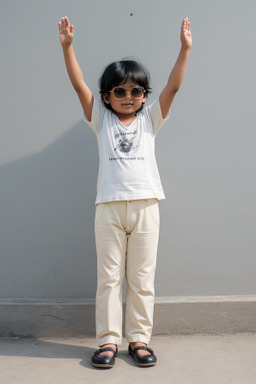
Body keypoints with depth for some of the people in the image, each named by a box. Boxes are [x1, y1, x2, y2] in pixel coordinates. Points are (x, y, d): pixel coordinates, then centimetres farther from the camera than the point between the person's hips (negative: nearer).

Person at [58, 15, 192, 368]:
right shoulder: (101, 119, 10)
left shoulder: (150, 118, 11)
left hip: (145, 206, 1)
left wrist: (185, 48, -6)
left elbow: (173, 87, 2)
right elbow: (79, 85, 1)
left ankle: (139, 338, 18)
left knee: (142, 278, 7)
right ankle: (108, 340, 15)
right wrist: (67, 46, -8)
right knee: (108, 277, 5)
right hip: (110, 207, 0)